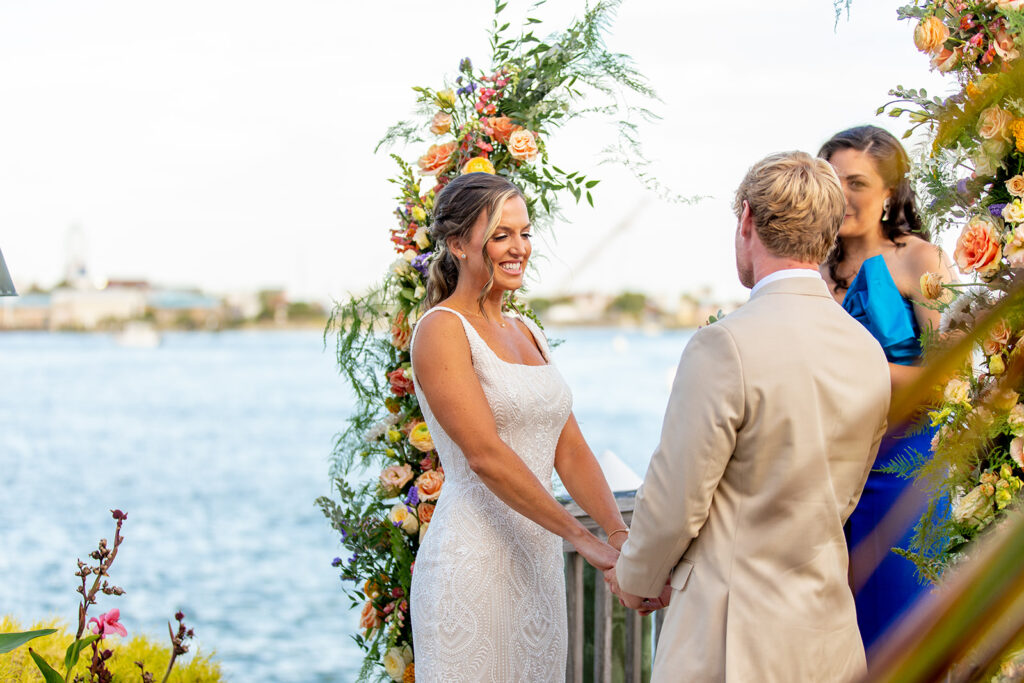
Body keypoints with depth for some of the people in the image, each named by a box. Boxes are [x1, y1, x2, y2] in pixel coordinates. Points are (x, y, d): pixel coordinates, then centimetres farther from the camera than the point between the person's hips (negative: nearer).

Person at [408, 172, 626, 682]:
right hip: (472, 562, -7)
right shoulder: (442, 330, -9)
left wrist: (621, 535, -7)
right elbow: (485, 455, -19)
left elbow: (570, 449, 8)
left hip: (538, 563, 7)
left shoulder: (527, 333, 14)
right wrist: (582, 537, -21)